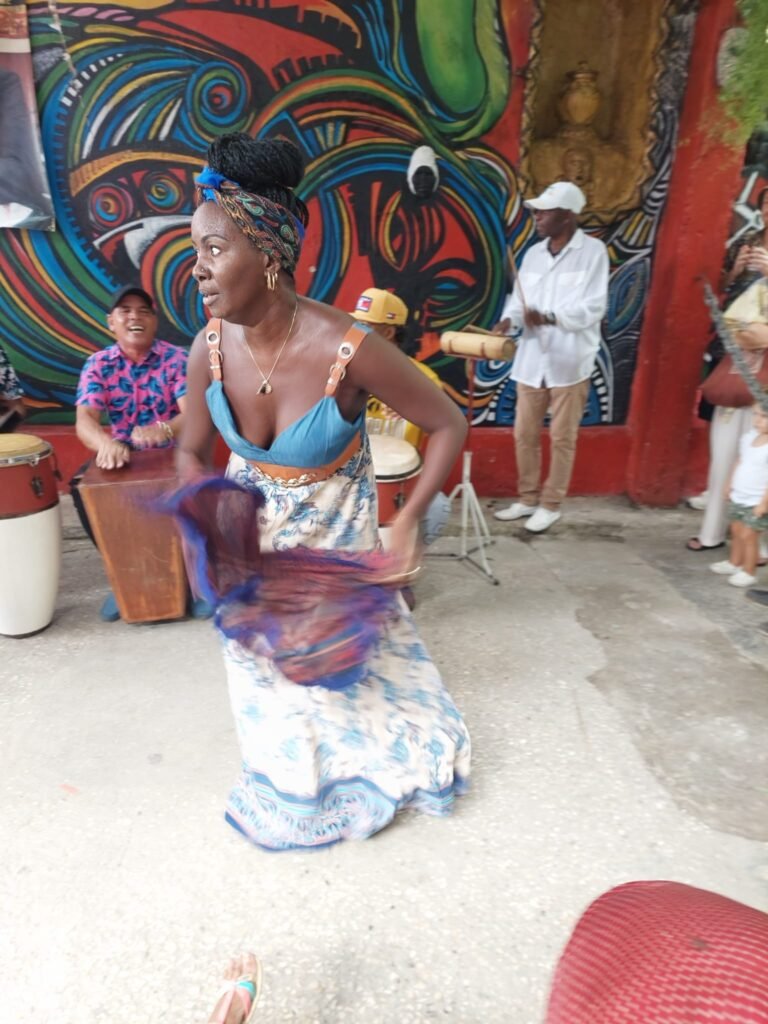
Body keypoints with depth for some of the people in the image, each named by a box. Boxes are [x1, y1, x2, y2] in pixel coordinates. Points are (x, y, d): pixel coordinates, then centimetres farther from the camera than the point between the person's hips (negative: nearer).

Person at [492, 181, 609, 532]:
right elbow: (518, 297, 11)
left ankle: (551, 505, 17)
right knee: (524, 434, 10)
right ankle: (527, 498, 25)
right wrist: (508, 319, -11)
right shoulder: (533, 253, 12)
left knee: (562, 438, 4)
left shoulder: (593, 251, -5)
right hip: (531, 359, 5)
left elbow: (593, 307, -12)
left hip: (569, 362, -5)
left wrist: (549, 317, -24)